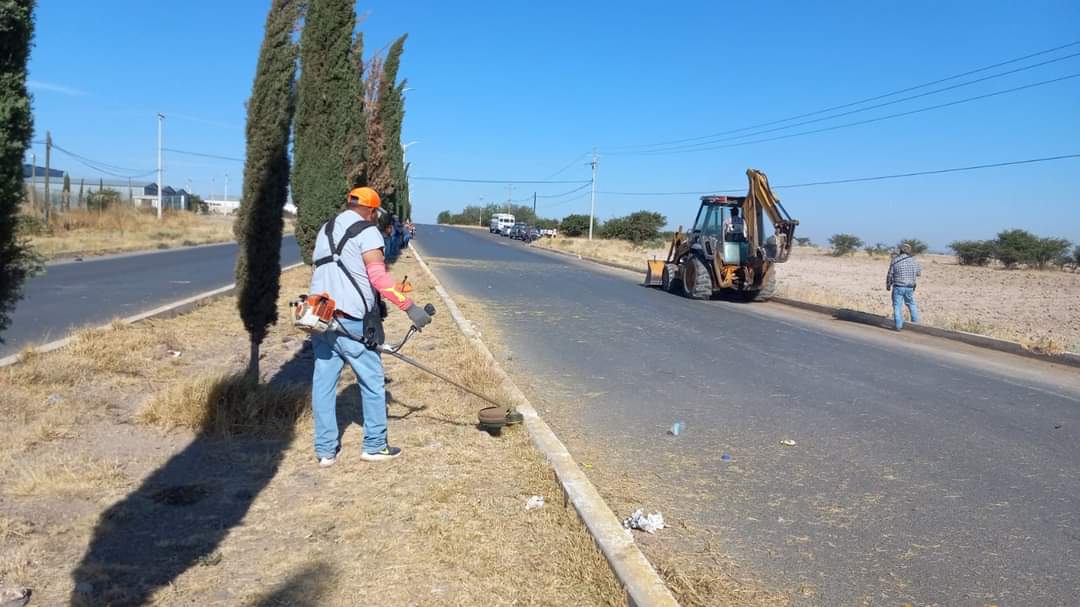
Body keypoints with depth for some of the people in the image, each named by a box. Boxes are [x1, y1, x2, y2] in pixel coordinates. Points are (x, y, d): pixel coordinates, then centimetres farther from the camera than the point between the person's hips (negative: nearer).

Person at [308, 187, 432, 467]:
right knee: (372, 382, 7)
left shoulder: (325, 230, 19)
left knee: (323, 383, 10)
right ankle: (375, 446, 16)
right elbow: (378, 276, -17)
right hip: (351, 322, -7)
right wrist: (410, 307, -17)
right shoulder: (367, 231, -6)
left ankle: (325, 450, 16)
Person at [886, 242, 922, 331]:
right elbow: (919, 272, 14)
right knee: (911, 303, 24)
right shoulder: (913, 260, -1)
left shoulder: (895, 260, -9)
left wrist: (888, 286, 8)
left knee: (897, 306, 4)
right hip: (909, 288, 3)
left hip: (898, 287, -3)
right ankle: (915, 320, 29)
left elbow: (890, 275, -5)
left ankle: (899, 325, 3)